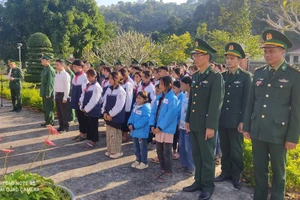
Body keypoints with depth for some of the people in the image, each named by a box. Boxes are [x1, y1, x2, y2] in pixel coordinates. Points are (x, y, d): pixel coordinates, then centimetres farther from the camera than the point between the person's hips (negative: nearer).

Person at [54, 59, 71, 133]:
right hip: (57, 94, 8)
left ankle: (65, 127, 11)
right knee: (59, 112, 13)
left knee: (64, 112, 0)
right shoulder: (57, 75, 12)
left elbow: (67, 87, -15)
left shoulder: (65, 75, -12)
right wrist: (55, 96, 14)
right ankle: (61, 126, 23)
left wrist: (65, 97, -17)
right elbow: (55, 86, 16)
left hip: (62, 94, -8)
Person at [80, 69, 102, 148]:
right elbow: (83, 96, 12)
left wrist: (86, 108, -15)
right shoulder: (87, 85, 11)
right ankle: (90, 139, 26)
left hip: (94, 110, -8)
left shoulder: (97, 86, -15)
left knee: (93, 126, 3)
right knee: (88, 125, 14)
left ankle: (94, 141, 15)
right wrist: (82, 107, 1)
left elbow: (93, 100, -19)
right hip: (87, 110, 8)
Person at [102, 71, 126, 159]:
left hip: (116, 117, -7)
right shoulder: (109, 89, 8)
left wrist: (111, 114, -15)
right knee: (109, 134, 14)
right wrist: (104, 112, -2)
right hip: (108, 116, 7)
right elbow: (105, 101, 11)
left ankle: (117, 151, 16)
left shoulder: (121, 91, -14)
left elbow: (119, 105, -18)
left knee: (115, 134, 2)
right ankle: (110, 150, 28)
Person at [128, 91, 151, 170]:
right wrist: (130, 123, -5)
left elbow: (145, 119, -25)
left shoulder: (146, 107, -17)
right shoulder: (136, 106, 11)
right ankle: (138, 160, 34)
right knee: (136, 147, 19)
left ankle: (144, 162, 16)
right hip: (135, 131, 9)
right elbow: (132, 116, 15)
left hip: (142, 131, -9)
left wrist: (134, 126, -23)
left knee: (142, 147, 3)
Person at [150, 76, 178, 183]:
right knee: (159, 150, 15)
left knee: (166, 152, 3)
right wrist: (152, 125, -2)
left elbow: (170, 115, -19)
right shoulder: (159, 97, 11)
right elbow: (154, 111, 9)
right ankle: (162, 170, 31)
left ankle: (168, 173, 17)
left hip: (167, 129, -7)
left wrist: (160, 127, -19)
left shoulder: (172, 98, -12)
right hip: (158, 128, 7)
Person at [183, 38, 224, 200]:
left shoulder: (216, 77, -11)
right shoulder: (195, 76, 11)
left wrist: (210, 126, -19)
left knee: (207, 156, 6)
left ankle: (208, 185, 22)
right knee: (196, 155, 16)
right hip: (194, 124, 7)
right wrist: (188, 120, 14)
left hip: (206, 125, -7)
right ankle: (198, 182, 31)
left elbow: (215, 104, -16)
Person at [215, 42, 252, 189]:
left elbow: (247, 100, -7)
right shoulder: (222, 76, 7)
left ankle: (236, 176, 23)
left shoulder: (246, 76, -4)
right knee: (224, 149, 14)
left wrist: (242, 121, -12)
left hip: (236, 120, -4)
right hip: (222, 119, 4)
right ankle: (226, 173, 29)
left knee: (236, 150, 8)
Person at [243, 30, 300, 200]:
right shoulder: (259, 73, 7)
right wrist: (247, 127, 8)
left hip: (278, 133, -4)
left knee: (278, 171, 13)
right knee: (259, 169, 15)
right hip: (258, 131, 4)